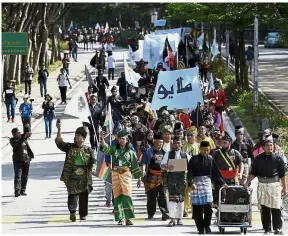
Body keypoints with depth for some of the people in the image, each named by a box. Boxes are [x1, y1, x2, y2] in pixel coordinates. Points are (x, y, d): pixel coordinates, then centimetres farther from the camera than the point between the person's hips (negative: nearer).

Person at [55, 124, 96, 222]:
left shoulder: (88, 150, 9)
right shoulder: (69, 147, 8)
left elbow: (93, 161, 7)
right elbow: (59, 142, -4)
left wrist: (93, 169, -14)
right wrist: (59, 130, -16)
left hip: (84, 177, 1)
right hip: (71, 176, -1)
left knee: (84, 196, 5)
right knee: (72, 193, -16)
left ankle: (83, 214, 15)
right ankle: (72, 211, -24)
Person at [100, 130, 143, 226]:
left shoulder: (130, 152, 11)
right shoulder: (114, 149, 12)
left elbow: (135, 165, 11)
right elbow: (105, 148, -6)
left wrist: (139, 178, 9)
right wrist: (102, 139, -24)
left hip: (126, 174, -2)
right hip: (115, 174, 2)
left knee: (126, 195, -13)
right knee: (117, 196, -1)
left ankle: (128, 218, -16)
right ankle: (120, 218, 2)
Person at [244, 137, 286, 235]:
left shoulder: (277, 158, 2)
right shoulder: (259, 158, 8)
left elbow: (282, 174, 4)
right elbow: (253, 173, 13)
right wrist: (247, 183, 2)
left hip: (274, 185, -2)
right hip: (262, 185, 2)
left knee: (276, 208, -5)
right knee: (264, 208, 4)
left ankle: (278, 228, 2)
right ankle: (267, 229, 9)